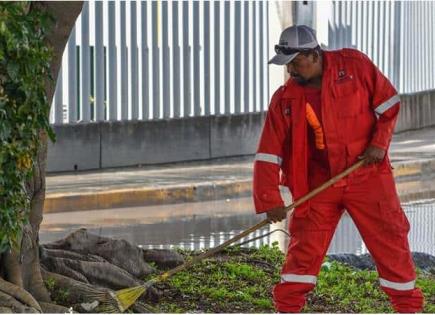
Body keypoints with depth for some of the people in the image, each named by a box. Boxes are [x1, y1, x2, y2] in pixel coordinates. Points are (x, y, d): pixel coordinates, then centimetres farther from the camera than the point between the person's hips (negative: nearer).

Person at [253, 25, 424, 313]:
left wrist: (379, 143, -10)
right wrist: (270, 200, -13)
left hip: (367, 173, -1)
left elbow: (388, 102, 2)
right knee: (304, 246, -3)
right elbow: (269, 154, -5)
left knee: (391, 240, 2)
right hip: (318, 181, 1)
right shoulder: (284, 99, -3)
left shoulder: (355, 64, -7)